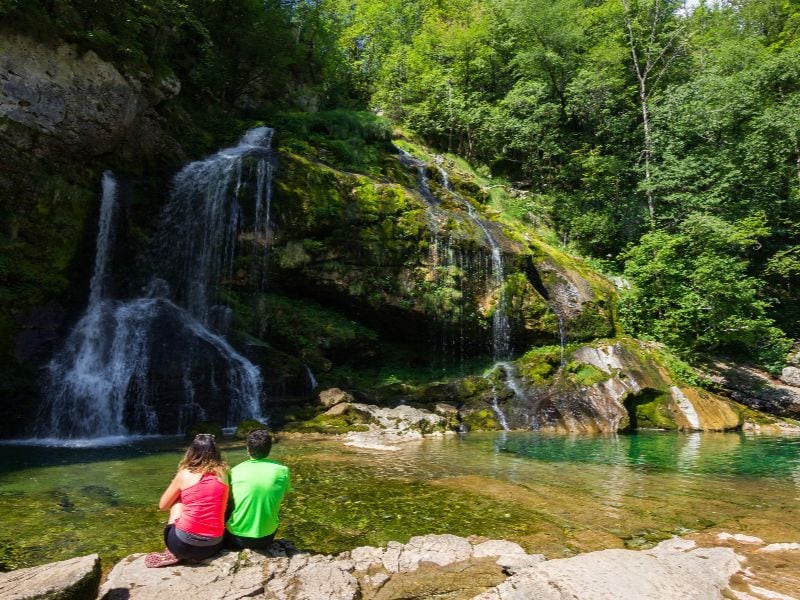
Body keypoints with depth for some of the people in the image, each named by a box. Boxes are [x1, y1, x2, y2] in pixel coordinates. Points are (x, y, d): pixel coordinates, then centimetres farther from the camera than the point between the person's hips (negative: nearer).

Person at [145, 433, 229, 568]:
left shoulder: (184, 475, -3)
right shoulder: (222, 474, 4)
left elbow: (163, 505, 12)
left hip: (185, 544, -3)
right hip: (214, 545, 3)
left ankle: (173, 553, 13)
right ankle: (197, 554, 10)